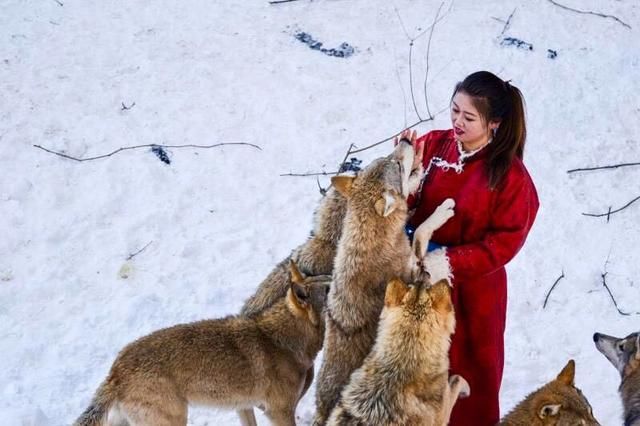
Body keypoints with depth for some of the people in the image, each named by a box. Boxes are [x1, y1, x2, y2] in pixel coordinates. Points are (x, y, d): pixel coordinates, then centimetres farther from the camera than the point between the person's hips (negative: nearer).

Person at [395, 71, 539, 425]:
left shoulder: (510, 175, -17)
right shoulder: (434, 145, -5)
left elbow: (505, 241, -16)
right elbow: (405, 204, -5)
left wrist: (451, 262, -22)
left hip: (472, 289, -4)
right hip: (420, 275, 4)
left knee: (469, 368, 13)